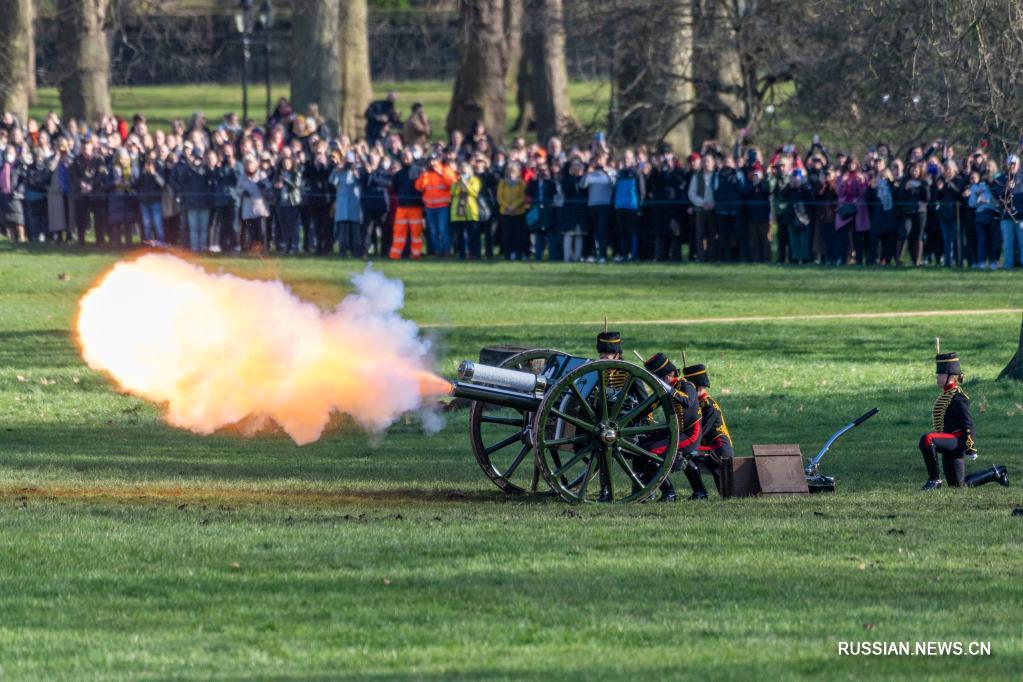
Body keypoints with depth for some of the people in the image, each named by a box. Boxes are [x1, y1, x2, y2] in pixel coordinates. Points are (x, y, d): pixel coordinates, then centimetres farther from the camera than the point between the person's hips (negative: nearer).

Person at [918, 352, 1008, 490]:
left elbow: (968, 423, -19)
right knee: (959, 485, 15)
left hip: (957, 441, -10)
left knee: (926, 440, -33)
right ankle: (996, 473, 29)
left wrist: (971, 448, -21)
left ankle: (934, 479, -24)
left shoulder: (957, 397, -14)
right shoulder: (946, 395, 15)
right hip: (951, 445, 10)